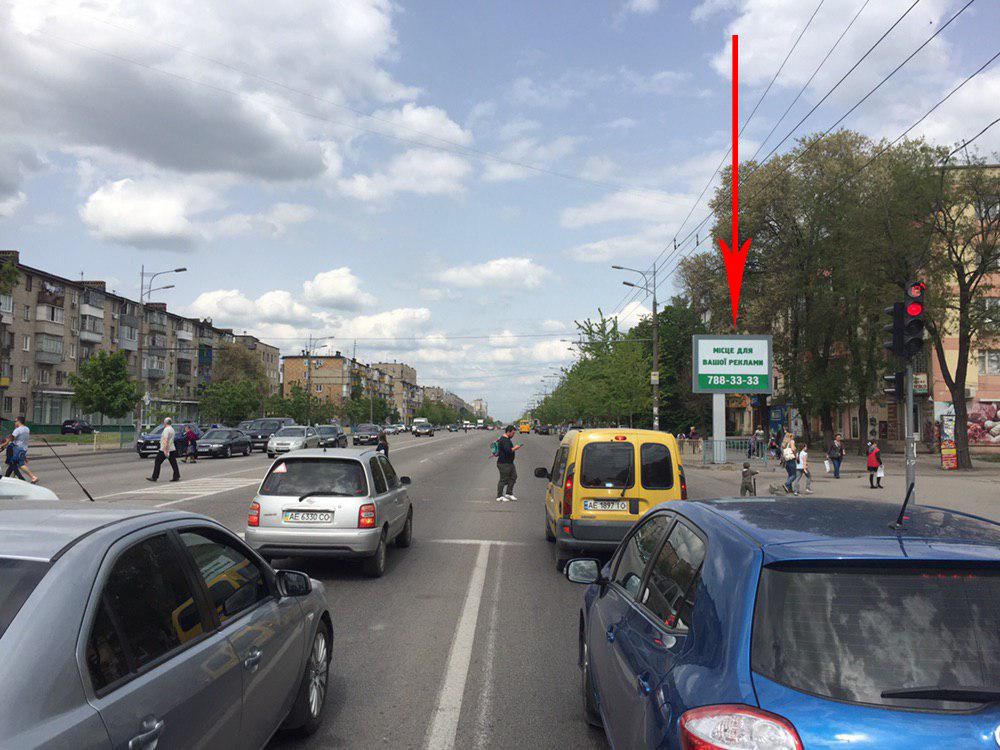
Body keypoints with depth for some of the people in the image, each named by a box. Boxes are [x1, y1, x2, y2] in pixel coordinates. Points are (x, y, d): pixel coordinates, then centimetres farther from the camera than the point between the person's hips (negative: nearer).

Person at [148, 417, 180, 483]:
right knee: (173, 463, 4)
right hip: (172, 449, 9)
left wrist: (165, 450, -26)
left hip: (164, 450, -9)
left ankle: (154, 477, 3)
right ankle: (176, 477, 0)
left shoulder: (166, 429, -14)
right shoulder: (172, 429, 16)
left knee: (157, 463, 0)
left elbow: (165, 440, -22)